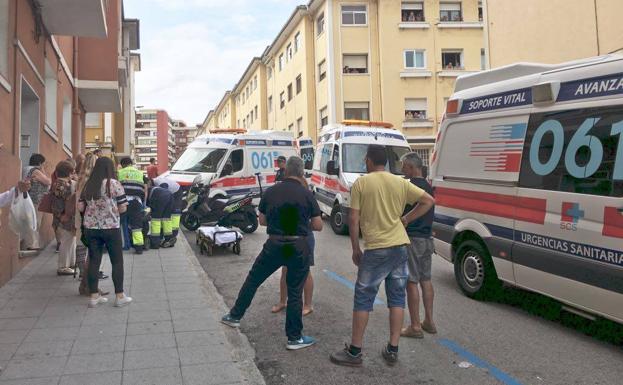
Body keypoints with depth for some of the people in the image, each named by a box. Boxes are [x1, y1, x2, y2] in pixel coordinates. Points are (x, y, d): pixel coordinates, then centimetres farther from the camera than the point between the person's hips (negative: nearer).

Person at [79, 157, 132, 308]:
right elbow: (122, 208, -9)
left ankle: (94, 296, 17)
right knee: (117, 262, 6)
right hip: (110, 228, -4)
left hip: (90, 227, 5)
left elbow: (80, 207, 6)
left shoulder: (88, 185, 5)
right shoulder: (114, 184, -9)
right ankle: (119, 296, 11)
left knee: (94, 261, 10)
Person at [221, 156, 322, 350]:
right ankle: (294, 338, 15)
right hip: (298, 247, -2)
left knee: (253, 279, 20)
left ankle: (235, 316, 33)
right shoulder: (306, 194, -7)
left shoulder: (270, 192, 1)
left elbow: (262, 221, 10)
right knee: (295, 292, 7)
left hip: (274, 245, 2)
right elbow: (318, 226, -5)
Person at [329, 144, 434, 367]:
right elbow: (428, 201, 8)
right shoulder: (400, 183, 7)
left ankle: (354, 351, 11)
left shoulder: (361, 183, -5)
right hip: (400, 246, 5)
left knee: (363, 299, 5)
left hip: (376, 249, -4)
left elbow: (353, 219, -8)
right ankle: (392, 350, 18)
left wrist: (355, 249, 1)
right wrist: (406, 219, 10)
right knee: (397, 298, 12)